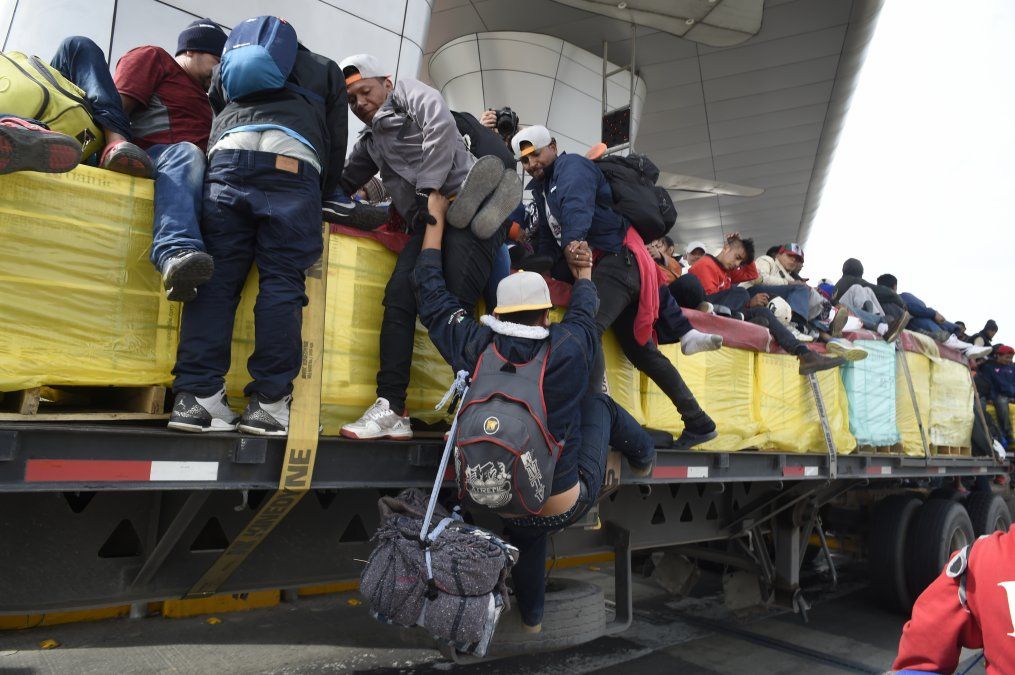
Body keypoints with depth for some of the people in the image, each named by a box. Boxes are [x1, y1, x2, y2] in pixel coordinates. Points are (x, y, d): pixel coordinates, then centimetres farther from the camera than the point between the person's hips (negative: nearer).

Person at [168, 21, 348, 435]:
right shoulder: (326, 70, 32)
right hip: (294, 163, -2)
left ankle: (198, 395, -11)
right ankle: (268, 401, -13)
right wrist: (324, 194, 34)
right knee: (282, 280, -7)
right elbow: (336, 143, 24)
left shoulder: (229, 65, 39)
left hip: (229, 153, 2)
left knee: (217, 276, -3)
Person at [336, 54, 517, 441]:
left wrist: (430, 190, -14)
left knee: (455, 307, -19)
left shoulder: (408, 93, 10)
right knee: (398, 296, -11)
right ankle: (392, 410, -12)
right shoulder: (370, 142, 32)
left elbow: (440, 127, -9)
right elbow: (343, 184, 36)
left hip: (465, 205, -7)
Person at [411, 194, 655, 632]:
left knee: (527, 533, 38)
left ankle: (531, 614, 58)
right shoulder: (568, 348, -19)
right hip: (565, 508, -2)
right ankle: (643, 457, 44)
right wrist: (584, 275, 28)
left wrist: (436, 220, 11)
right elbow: (584, 311, 6)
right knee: (598, 404, 18)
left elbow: (431, 291, 0)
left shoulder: (473, 347, -15)